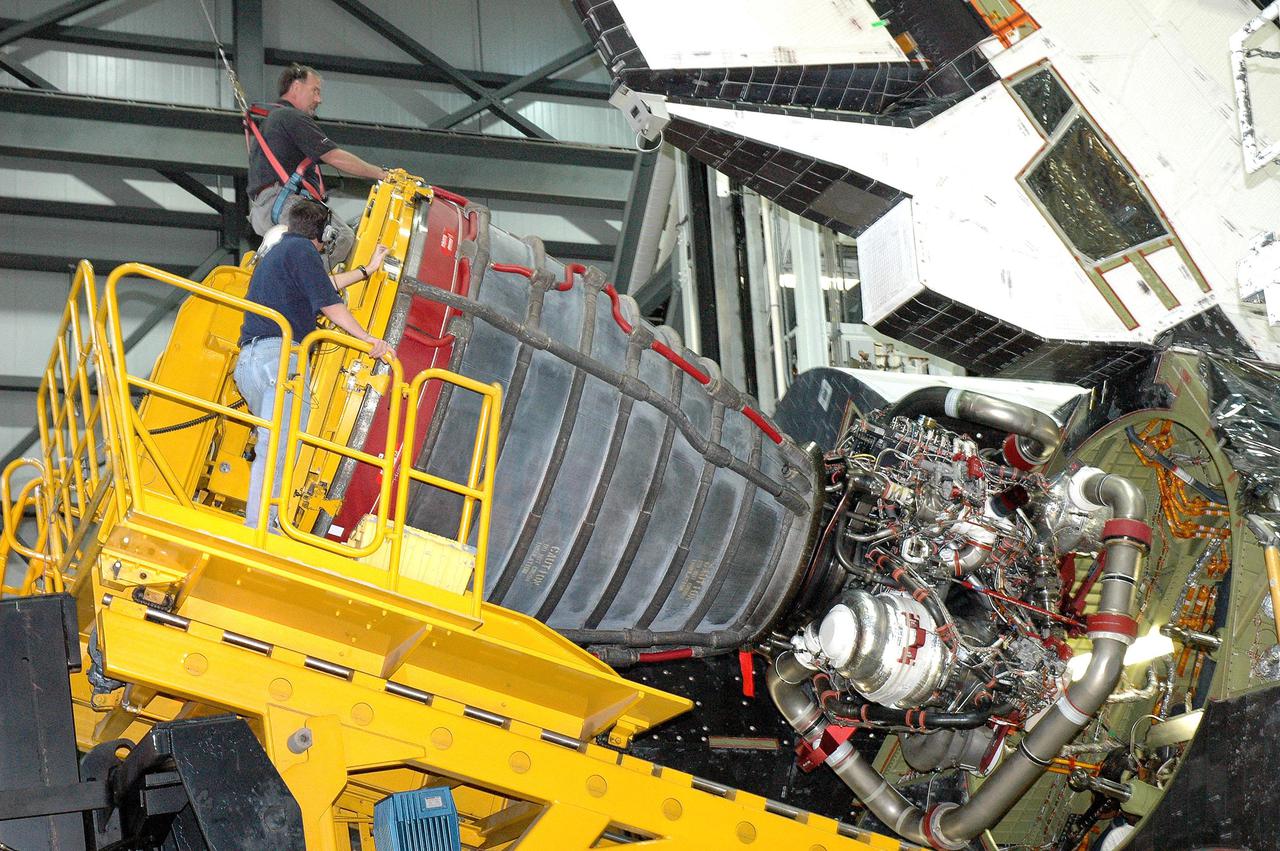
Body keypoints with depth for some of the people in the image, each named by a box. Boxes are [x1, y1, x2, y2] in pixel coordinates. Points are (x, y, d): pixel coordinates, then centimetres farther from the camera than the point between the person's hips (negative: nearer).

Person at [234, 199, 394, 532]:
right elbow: (329, 303, -6)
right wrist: (368, 338, -4)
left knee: (273, 445, 12)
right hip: (280, 354, -10)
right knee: (278, 448, -16)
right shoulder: (301, 249, 1)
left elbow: (324, 283, 41)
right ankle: (258, 530, -24)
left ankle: (259, 527, 6)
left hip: (248, 360, 10)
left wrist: (368, 269, 50)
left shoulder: (274, 253, 30)